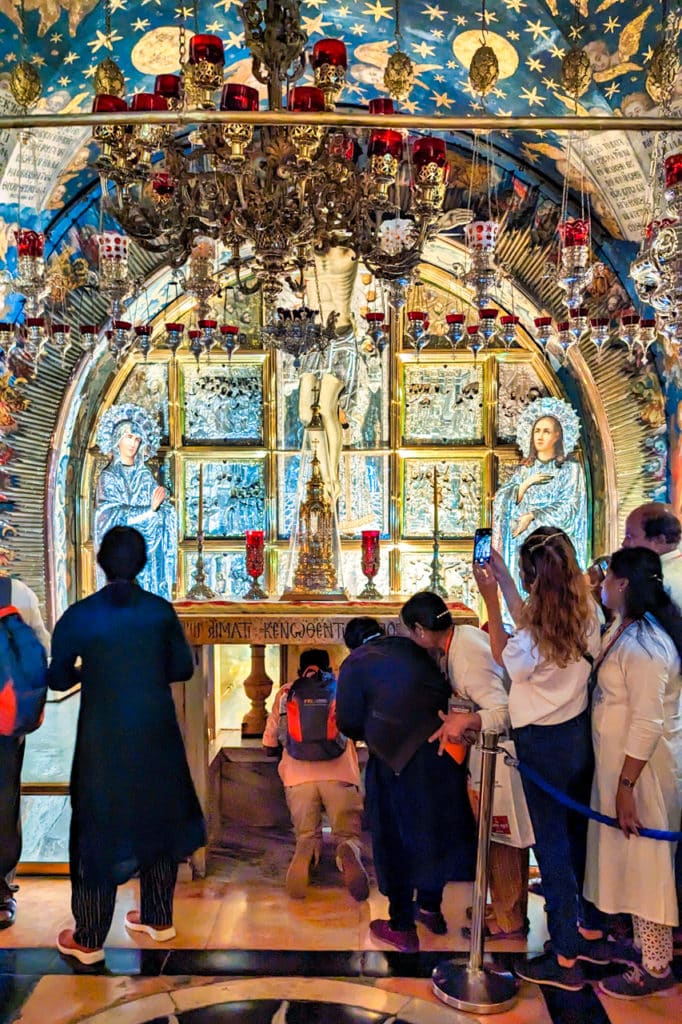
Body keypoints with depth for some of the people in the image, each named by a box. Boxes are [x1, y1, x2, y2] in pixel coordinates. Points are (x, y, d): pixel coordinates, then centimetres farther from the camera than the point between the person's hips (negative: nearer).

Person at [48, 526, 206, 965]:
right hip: (156, 735, 2)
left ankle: (89, 938, 20)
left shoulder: (78, 616, -12)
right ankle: (158, 918, 33)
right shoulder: (161, 611, -6)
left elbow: (58, 679, -4)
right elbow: (183, 667, 1)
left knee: (98, 829, 10)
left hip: (104, 739, -2)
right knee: (157, 821, 19)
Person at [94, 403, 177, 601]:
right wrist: (149, 510, -15)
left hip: (148, 554, 4)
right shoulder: (108, 477, 0)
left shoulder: (145, 475, 10)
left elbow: (166, 513, 6)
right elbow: (113, 516, -11)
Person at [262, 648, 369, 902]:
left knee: (307, 835, 13)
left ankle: (305, 854, -24)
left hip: (298, 776, 1)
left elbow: (270, 746, 25)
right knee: (348, 834, 10)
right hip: (339, 774, 0)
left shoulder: (285, 692, 20)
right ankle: (349, 853, -28)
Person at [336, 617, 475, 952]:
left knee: (397, 838, 10)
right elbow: (445, 689, 14)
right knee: (434, 828, 21)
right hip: (442, 747, 5)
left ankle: (402, 928, 20)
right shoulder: (410, 648, 14)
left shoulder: (355, 664, 1)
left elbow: (349, 721, -3)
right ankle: (430, 909, 38)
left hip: (397, 755, -5)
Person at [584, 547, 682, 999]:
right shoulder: (624, 631, 5)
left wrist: (626, 786, -24)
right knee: (631, 857, 20)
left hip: (644, 767, -10)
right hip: (622, 760, 10)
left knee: (644, 860, 3)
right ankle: (645, 942, 36)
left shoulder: (644, 645, -25)